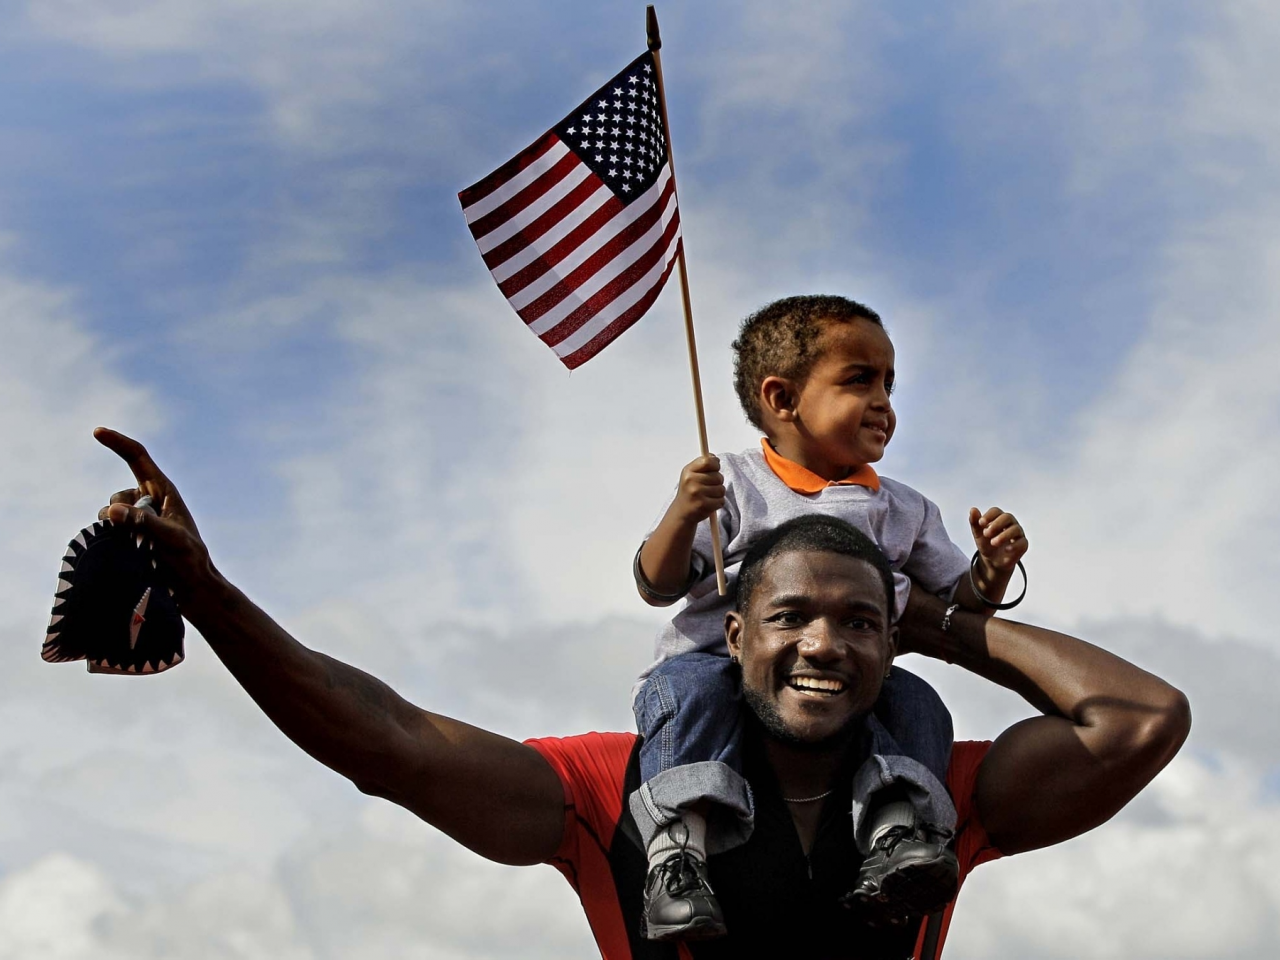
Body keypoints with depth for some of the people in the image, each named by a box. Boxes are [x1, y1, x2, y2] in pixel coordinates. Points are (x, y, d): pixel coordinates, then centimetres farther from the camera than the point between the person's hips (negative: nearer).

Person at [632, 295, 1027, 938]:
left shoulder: (903, 512, 19)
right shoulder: (731, 487, 5)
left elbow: (965, 602, 19)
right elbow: (657, 586, 0)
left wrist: (992, 570, -4)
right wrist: (683, 515, -19)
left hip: (843, 688, 3)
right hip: (722, 661, -3)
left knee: (913, 699, -23)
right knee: (690, 685, -34)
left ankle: (898, 832, -40)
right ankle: (677, 846, -44)